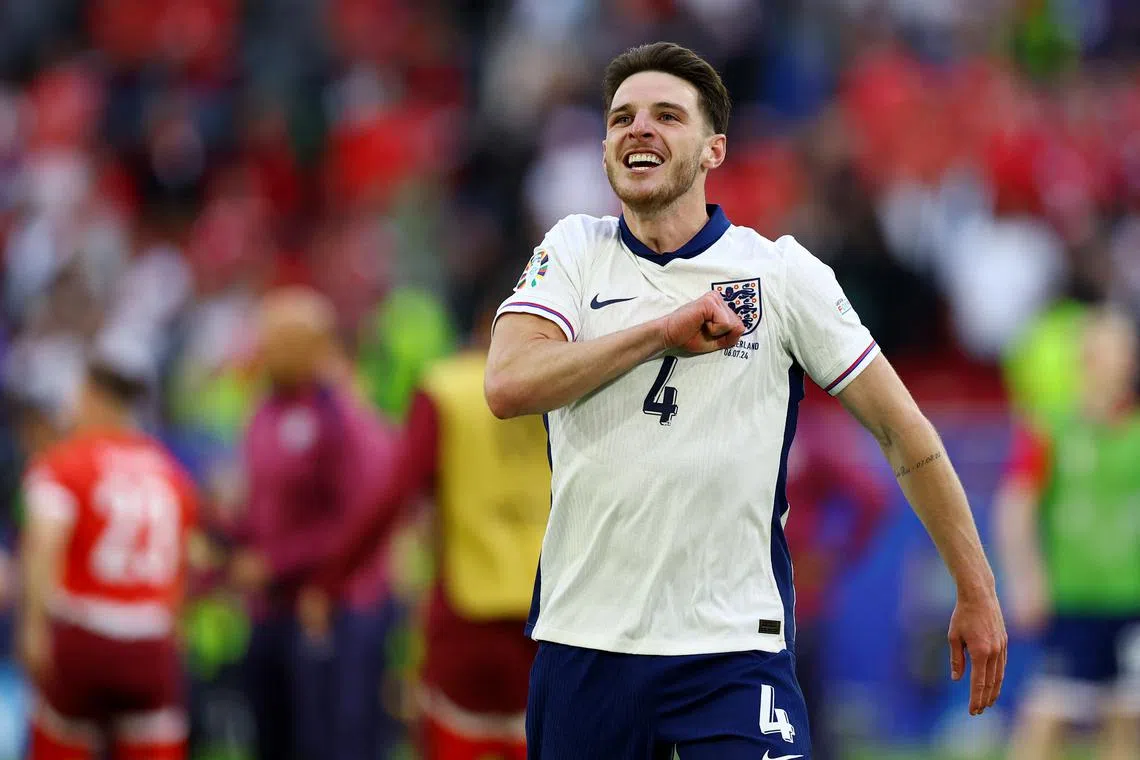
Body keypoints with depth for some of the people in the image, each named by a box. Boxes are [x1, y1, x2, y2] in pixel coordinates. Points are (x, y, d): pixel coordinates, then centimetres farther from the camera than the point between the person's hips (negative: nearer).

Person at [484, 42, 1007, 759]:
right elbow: (508, 386, -10)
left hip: (735, 649, -2)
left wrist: (977, 592, 3)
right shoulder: (574, 250, 6)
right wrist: (664, 329, -15)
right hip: (582, 640, 2)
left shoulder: (783, 272, 1)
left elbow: (903, 431, 5)